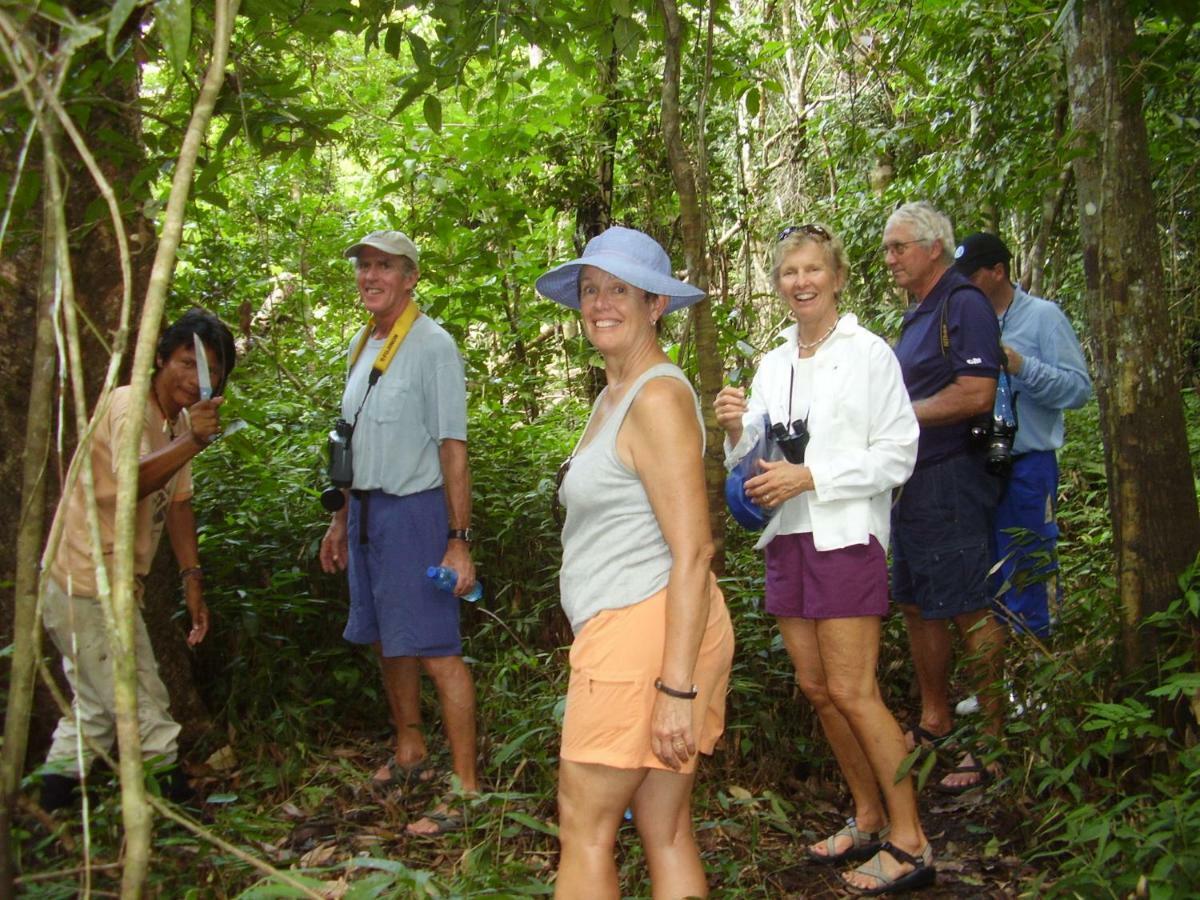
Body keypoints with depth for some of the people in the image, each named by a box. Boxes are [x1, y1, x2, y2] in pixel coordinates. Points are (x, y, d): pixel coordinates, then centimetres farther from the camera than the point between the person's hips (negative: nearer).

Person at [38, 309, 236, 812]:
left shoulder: (180, 421, 9)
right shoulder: (129, 405, -18)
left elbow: (177, 503, 11)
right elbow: (130, 479, -38)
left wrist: (192, 578, 4)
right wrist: (192, 443, -53)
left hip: (111, 584, 10)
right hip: (84, 583, -10)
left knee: (97, 706, 20)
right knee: (144, 710, -4)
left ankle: (54, 812, 30)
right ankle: (177, 799, 7)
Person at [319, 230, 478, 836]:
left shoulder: (432, 346, -11)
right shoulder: (360, 347, 13)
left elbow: (452, 448, -16)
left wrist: (459, 540, -19)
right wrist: (342, 518, 21)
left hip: (414, 511, -8)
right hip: (366, 511, 8)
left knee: (436, 651, -7)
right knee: (388, 643, 17)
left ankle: (465, 787, 1)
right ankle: (410, 755, 33)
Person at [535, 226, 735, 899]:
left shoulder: (659, 397, -13)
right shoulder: (614, 395, 17)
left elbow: (693, 551, -18)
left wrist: (677, 687, -21)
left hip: (648, 629, -9)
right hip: (622, 631, 9)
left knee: (585, 830, 1)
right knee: (667, 831, 13)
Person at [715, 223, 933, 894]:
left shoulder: (869, 354, -4)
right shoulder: (773, 364, 13)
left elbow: (897, 455, -8)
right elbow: (756, 461, 16)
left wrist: (809, 477, -16)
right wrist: (738, 431, -6)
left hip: (846, 536, -6)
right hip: (787, 537, 6)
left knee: (852, 692, -7)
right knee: (817, 688, 9)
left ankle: (910, 841, 5)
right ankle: (868, 819, 24)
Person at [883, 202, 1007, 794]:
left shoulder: (964, 304, -12)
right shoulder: (919, 315, 17)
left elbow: (976, 394, -23)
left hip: (950, 483, -10)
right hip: (913, 483, 10)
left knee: (970, 612, -4)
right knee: (917, 606, 16)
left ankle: (993, 743, 5)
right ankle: (935, 722, 30)